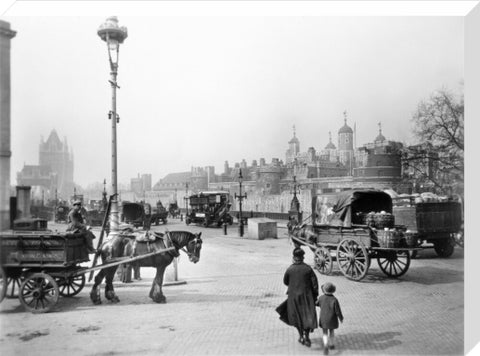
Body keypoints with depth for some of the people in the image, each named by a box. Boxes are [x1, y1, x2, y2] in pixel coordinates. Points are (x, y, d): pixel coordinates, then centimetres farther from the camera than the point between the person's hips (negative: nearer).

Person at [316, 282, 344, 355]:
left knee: (325, 333, 10)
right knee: (331, 331, 25)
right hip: (332, 320, 0)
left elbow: (317, 304, 9)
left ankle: (325, 346, -12)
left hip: (323, 320, 1)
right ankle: (331, 344, 38)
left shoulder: (321, 298, -14)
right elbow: (338, 311, -16)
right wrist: (341, 318, 2)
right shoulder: (334, 300, -23)